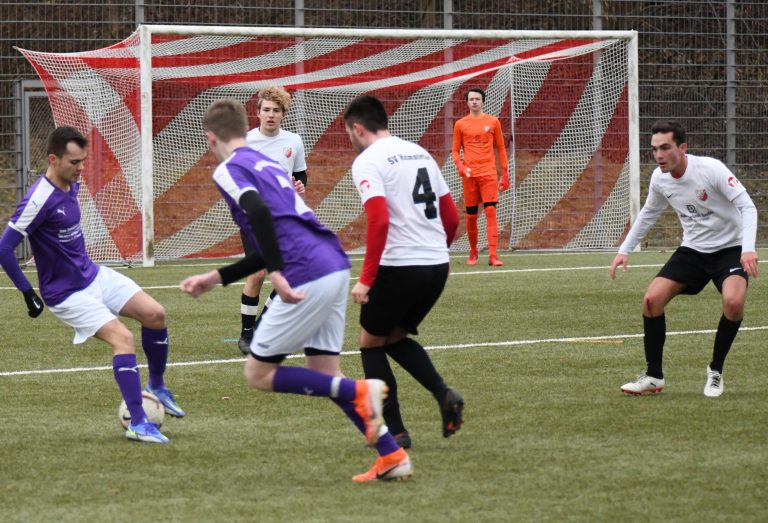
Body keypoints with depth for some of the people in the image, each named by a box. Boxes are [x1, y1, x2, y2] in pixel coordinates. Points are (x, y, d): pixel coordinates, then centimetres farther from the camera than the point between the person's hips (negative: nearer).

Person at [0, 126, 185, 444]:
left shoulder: (72, 186, 4)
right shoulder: (39, 200, -23)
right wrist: (27, 293, -17)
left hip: (94, 275, 8)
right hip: (67, 294, -8)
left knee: (154, 314, -3)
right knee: (122, 338, -22)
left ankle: (156, 387, 18)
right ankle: (137, 424, -19)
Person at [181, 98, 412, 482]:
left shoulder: (229, 170, 1)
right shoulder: (268, 165, 27)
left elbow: (259, 212, -21)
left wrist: (276, 274, -25)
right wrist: (216, 278, 35)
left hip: (308, 276, -8)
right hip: (335, 266, 8)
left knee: (258, 374, 4)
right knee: (324, 375, 15)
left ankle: (359, 392, -9)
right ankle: (392, 457, 5)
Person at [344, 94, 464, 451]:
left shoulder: (367, 161, -8)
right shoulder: (420, 153, 16)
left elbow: (379, 221, -21)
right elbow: (451, 218, 16)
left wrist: (366, 280, -18)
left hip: (400, 265, -7)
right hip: (438, 264, 7)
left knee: (371, 342, 12)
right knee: (395, 338, 23)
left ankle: (394, 432, 9)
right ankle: (444, 395, 1)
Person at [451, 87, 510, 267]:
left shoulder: (493, 122, 7)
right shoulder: (460, 124, 7)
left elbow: (501, 149, 11)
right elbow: (455, 150, 10)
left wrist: (505, 174, 7)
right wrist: (460, 166, -9)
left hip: (489, 173, -1)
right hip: (469, 175, 1)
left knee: (491, 212, -12)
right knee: (471, 216, 4)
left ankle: (493, 255, -16)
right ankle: (473, 253, 21)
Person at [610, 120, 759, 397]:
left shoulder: (711, 169, -24)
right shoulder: (659, 178, -5)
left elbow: (747, 207, -25)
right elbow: (648, 214, 16)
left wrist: (748, 249, -38)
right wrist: (625, 250, 11)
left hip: (730, 248, -5)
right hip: (692, 249, 5)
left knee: (734, 301, -31)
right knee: (652, 299, -12)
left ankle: (715, 372, -9)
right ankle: (653, 376, 4)